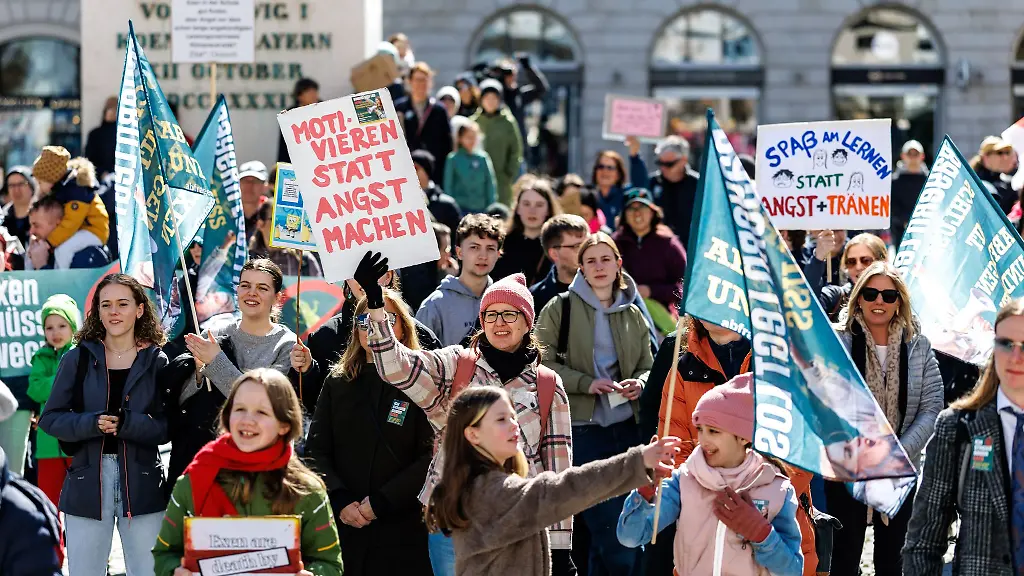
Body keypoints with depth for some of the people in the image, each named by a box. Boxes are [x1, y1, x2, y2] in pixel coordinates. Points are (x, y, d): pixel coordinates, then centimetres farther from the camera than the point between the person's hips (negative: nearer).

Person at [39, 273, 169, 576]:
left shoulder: (157, 362, 3)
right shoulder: (78, 358, 5)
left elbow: (168, 427, -1)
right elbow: (50, 418, 2)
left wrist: (125, 423, -18)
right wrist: (93, 424, -15)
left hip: (142, 482, 0)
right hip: (87, 481, 1)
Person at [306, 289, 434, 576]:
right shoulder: (337, 382, 11)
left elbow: (431, 457, -7)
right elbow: (317, 450, 5)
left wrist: (381, 502, -14)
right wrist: (340, 500, -11)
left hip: (402, 530, -3)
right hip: (343, 526, 3)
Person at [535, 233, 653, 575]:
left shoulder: (632, 314, 14)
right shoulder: (560, 309, 0)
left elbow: (647, 365, 20)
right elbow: (542, 363, -5)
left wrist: (639, 383, -3)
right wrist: (587, 383, -17)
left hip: (625, 428, 5)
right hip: (582, 431, -5)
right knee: (613, 537, -9)